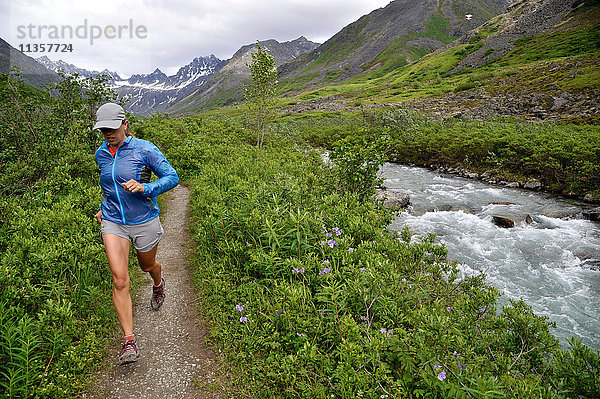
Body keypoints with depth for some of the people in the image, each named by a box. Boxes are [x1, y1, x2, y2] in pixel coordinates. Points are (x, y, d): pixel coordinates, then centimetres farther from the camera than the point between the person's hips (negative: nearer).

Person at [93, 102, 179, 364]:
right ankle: (129, 341, -2)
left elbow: (172, 177, -14)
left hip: (144, 221, -3)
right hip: (113, 223, 3)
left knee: (147, 266, 21)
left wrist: (144, 188, -28)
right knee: (120, 281, -9)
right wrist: (105, 207, 16)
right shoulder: (101, 154, 4)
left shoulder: (144, 149, -13)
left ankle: (158, 283, 60)